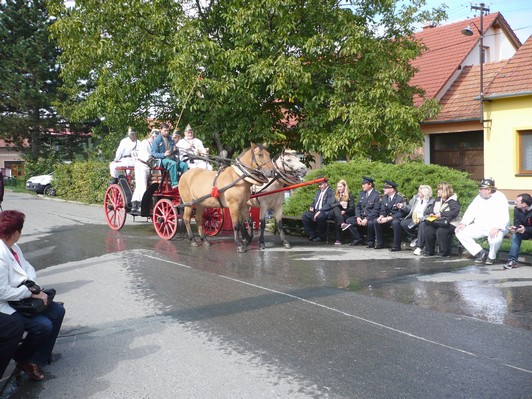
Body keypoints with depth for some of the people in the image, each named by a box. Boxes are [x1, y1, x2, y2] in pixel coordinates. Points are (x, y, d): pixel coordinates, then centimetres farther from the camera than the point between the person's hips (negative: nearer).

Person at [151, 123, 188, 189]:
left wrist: (175, 150, 2)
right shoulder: (157, 140, 3)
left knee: (184, 164, -24)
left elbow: (176, 152, 28)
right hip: (162, 159, -5)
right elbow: (153, 153, -4)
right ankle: (174, 184, -39)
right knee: (173, 164, -37)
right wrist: (163, 154, -19)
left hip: (172, 158, 5)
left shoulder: (171, 139, 20)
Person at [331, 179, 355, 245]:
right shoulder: (335, 195, 19)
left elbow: (352, 208, -2)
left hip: (346, 214, -3)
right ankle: (342, 224, -56)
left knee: (338, 220, -36)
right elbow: (332, 205, 2)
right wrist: (339, 203, -18)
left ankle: (338, 240, -41)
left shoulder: (350, 196, 7)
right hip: (337, 214, 3)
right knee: (336, 208, -34)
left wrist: (345, 211, -22)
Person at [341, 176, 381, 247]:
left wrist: (366, 219, -23)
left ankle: (371, 241, -14)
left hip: (371, 217, -7)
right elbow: (357, 206, 13)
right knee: (349, 221, -9)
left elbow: (376, 210, -15)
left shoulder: (376, 195, -9)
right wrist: (358, 217, -6)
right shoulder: (361, 193, 13)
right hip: (361, 216, 7)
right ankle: (357, 239, 3)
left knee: (370, 223, -38)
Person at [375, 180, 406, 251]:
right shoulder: (384, 197, 6)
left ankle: (396, 246, -27)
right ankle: (380, 243, -3)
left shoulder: (400, 198, -15)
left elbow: (401, 213, -21)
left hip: (397, 218, -7)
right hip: (388, 217, 7)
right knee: (376, 221, -14)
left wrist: (387, 218, -27)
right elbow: (383, 210, 10)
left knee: (395, 223, -38)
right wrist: (381, 216, -15)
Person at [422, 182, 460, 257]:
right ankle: (429, 251, -6)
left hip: (450, 224, -7)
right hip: (437, 222, 7)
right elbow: (429, 208, 22)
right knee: (427, 229, -21)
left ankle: (444, 253, -18)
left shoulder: (453, 201, -6)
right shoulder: (438, 200, 17)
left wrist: (441, 214, -21)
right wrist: (431, 213, -2)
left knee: (440, 231, -35)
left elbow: (454, 212, -22)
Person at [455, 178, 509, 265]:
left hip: (495, 228, -6)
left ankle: (491, 257, -5)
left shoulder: (500, 198, -11)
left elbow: (504, 217, -21)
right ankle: (481, 253, 1)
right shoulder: (479, 197, 7)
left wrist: (497, 228, -39)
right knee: (460, 232, -10)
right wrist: (463, 223, -10)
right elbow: (470, 211, 7)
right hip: (479, 227, 6)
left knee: (495, 238, -40)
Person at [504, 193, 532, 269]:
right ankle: (513, 260, -24)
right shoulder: (517, 209, -9)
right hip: (524, 232, 5)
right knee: (515, 234, -21)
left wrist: (525, 229, -42)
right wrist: (514, 228, -30)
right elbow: (516, 223, -8)